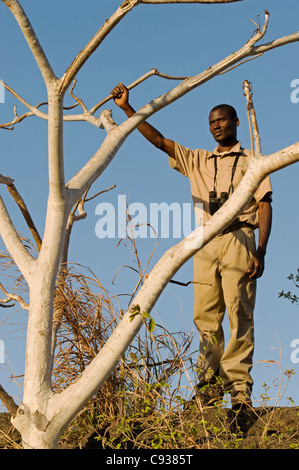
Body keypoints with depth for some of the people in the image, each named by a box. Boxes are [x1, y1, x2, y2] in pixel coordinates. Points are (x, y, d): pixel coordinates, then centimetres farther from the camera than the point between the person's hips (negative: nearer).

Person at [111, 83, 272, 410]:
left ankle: (238, 386, -10)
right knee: (205, 316, -1)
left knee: (239, 314, -9)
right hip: (206, 243, 4)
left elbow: (264, 207, 4)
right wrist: (127, 108, 9)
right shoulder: (197, 161, 23)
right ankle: (210, 383, 3)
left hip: (239, 239, -4)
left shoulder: (252, 162, 13)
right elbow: (159, 140, 18)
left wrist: (261, 251, -9)